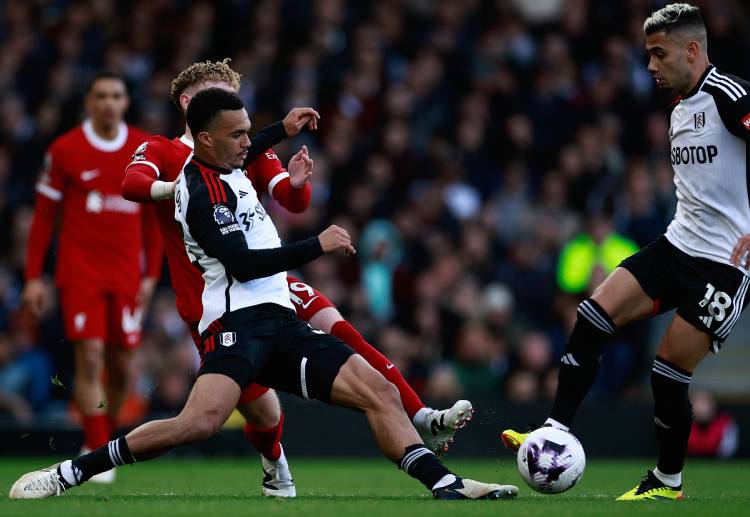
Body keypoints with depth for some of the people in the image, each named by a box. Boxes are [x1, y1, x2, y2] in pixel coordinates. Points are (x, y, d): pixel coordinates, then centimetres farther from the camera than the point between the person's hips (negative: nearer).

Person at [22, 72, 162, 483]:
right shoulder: (64, 150, -3)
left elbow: (152, 216, 11)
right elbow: (44, 216, 1)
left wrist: (151, 275, 6)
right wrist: (33, 277, -2)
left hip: (127, 275, 3)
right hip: (79, 269, -3)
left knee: (121, 364, 4)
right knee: (90, 356, -14)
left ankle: (105, 438, 24)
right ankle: (96, 451, -10)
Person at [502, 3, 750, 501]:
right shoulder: (680, 109, 15)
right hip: (678, 244, 9)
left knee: (670, 371, -6)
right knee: (592, 317, -6)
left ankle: (668, 482, 12)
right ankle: (556, 433, -3)